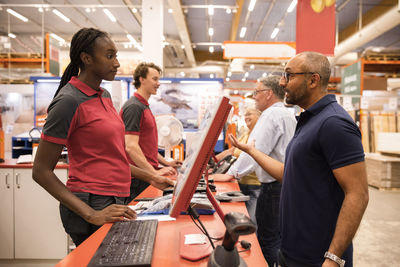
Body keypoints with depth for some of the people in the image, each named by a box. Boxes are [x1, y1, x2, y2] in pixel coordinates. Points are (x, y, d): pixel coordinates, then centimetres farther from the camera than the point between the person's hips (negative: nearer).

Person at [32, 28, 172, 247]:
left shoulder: (104, 96, 10)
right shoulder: (68, 101, -14)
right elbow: (41, 171, -14)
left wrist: (151, 178, 15)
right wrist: (90, 214, -21)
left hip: (116, 202, 8)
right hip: (93, 204, -7)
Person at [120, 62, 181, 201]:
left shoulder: (144, 106, 17)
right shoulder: (133, 107, -15)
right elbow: (131, 147, -23)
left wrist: (165, 163, 16)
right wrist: (155, 172, -25)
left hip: (148, 175, 9)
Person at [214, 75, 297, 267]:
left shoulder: (271, 115, -15)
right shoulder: (288, 114, 16)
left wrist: (231, 174, -21)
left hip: (274, 186, -10)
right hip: (288, 184, 10)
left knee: (268, 240, 0)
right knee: (280, 237, 19)